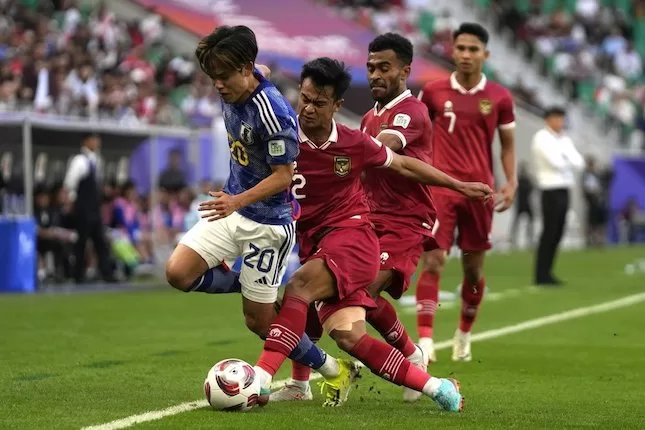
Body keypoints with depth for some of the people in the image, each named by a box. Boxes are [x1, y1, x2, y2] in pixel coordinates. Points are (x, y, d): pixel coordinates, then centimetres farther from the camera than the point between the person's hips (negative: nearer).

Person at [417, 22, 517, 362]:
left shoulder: (499, 98, 3)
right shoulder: (433, 91, 2)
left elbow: (507, 144, 11)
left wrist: (511, 183, -1)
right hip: (440, 186, -1)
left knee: (473, 268, 9)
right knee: (433, 261, -14)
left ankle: (464, 334, 30)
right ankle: (425, 340, -18)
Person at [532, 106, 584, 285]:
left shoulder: (565, 140, 17)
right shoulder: (542, 139, -7)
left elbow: (579, 163, 8)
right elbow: (555, 162, -18)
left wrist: (564, 161, -10)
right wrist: (570, 162, 1)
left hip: (564, 190, 8)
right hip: (551, 191, -8)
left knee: (557, 233, 7)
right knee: (549, 232, -8)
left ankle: (547, 273, 12)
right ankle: (541, 275, -6)